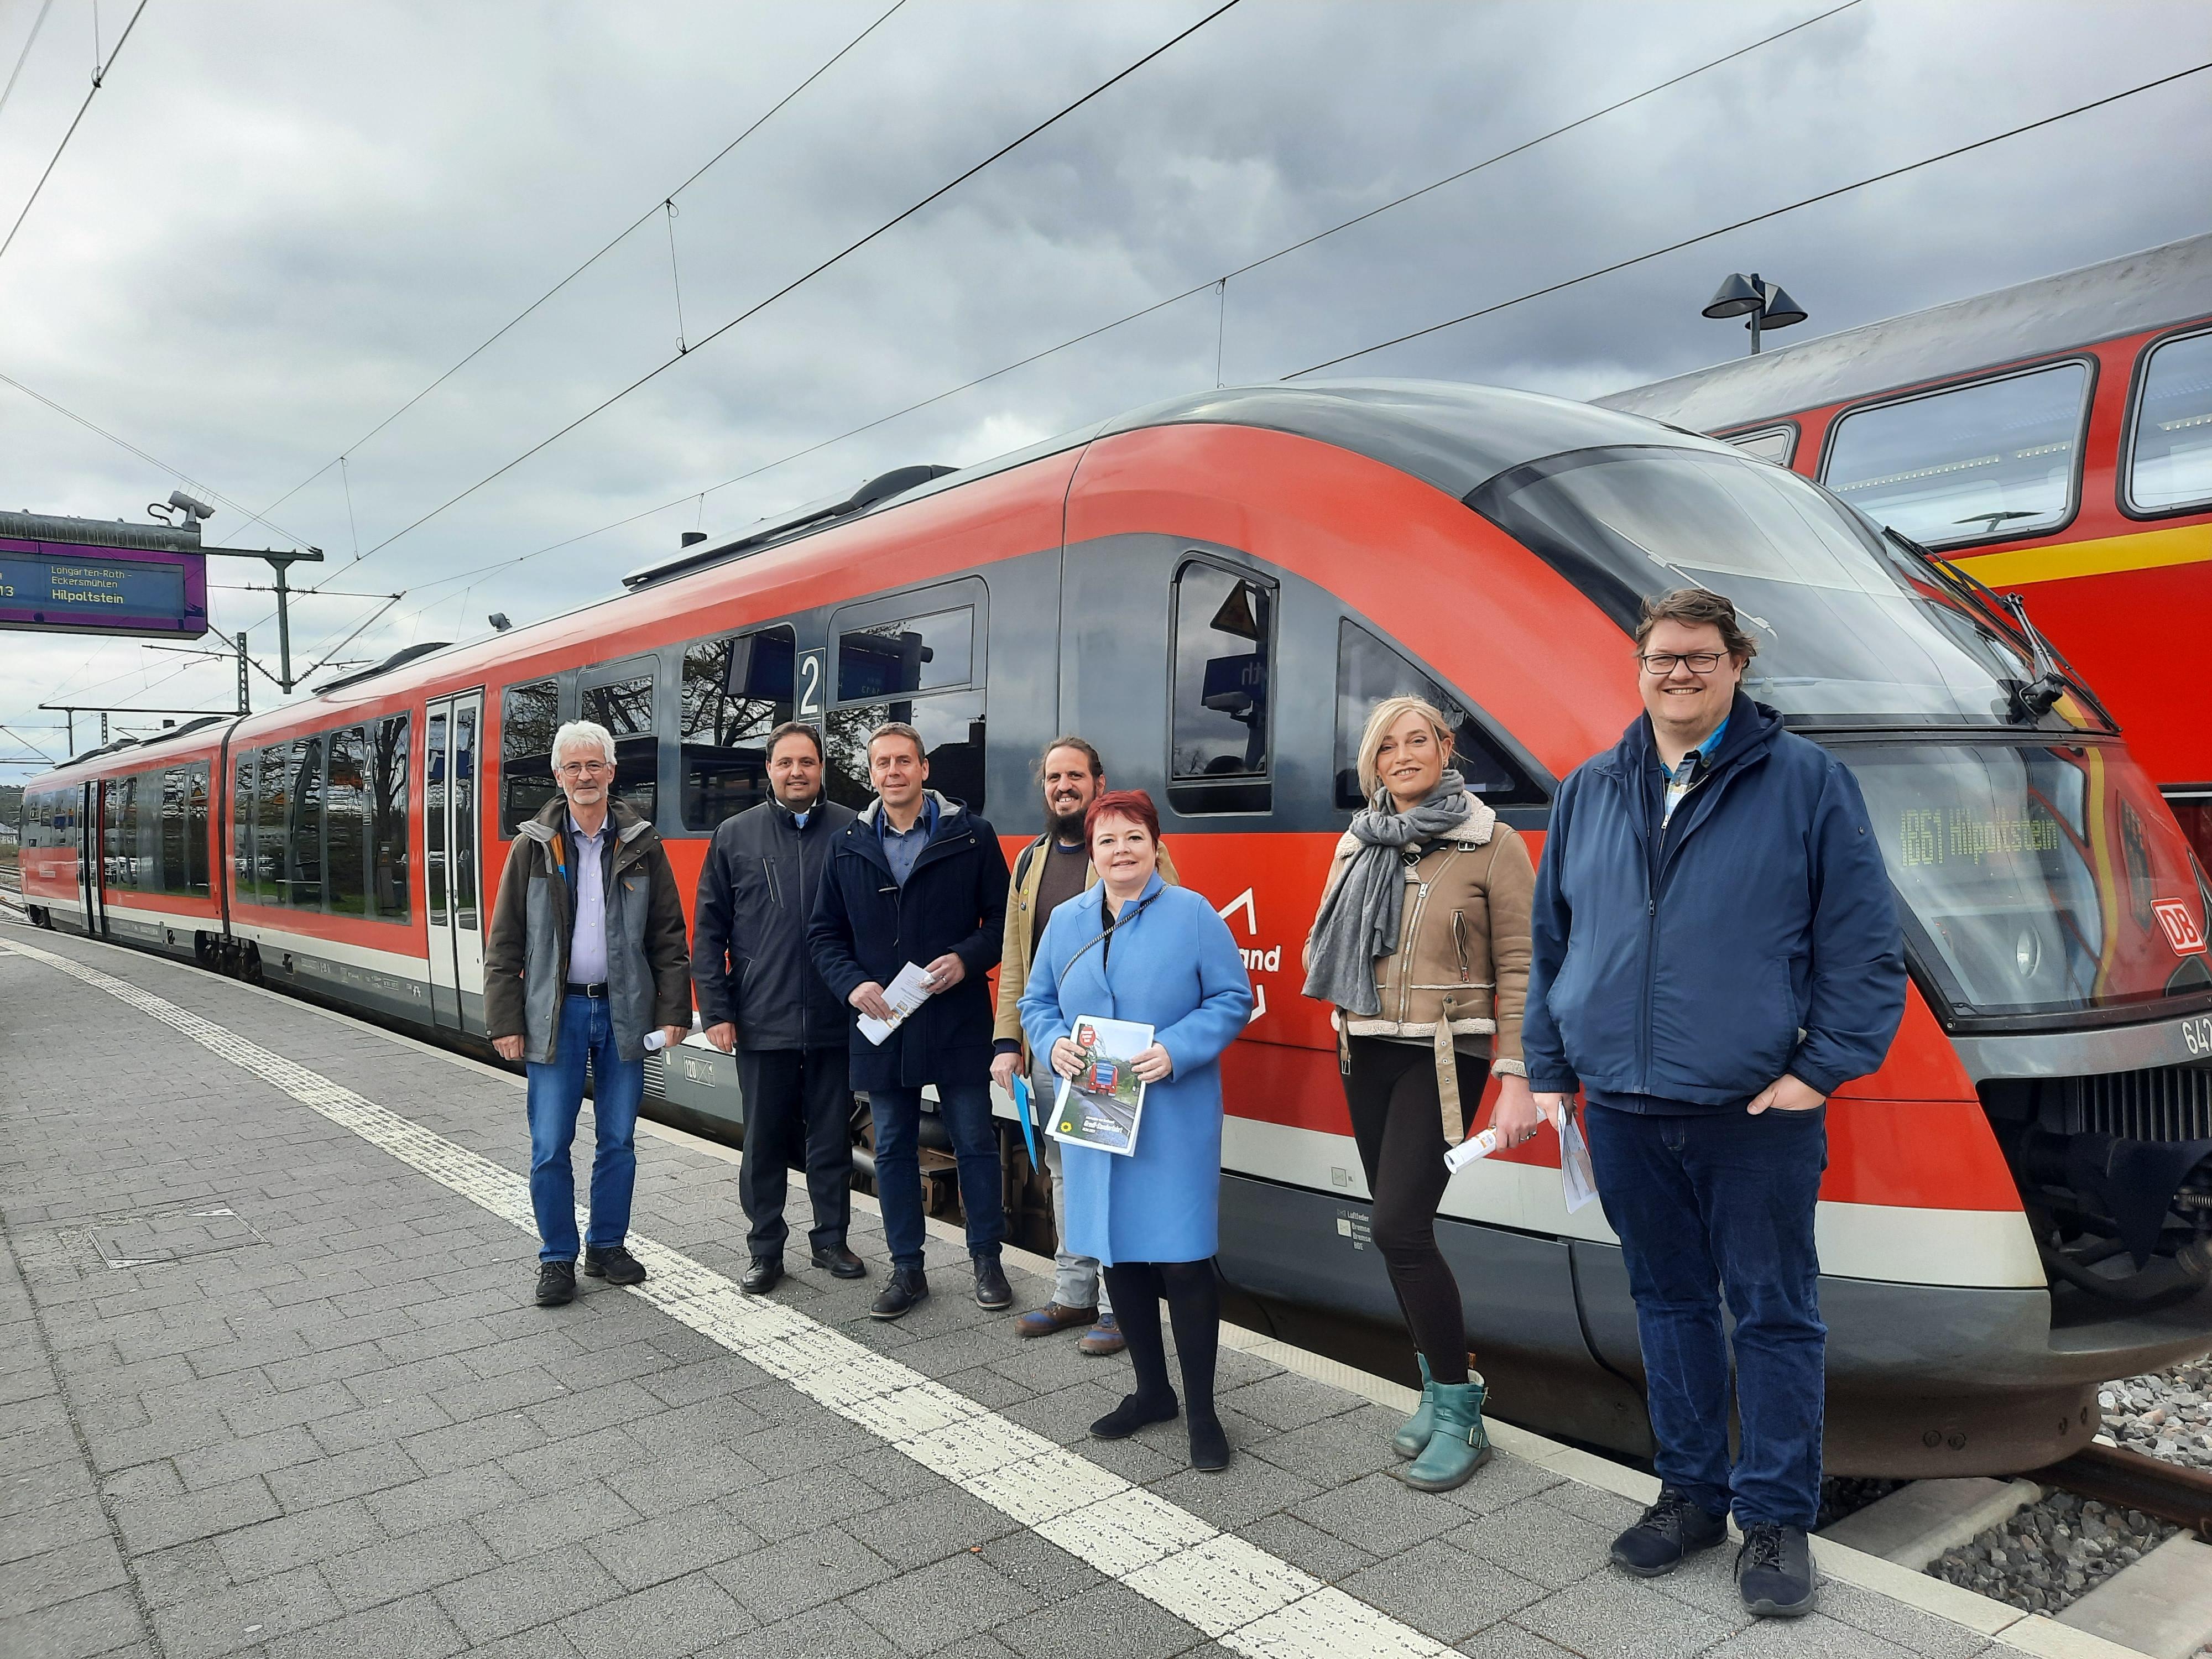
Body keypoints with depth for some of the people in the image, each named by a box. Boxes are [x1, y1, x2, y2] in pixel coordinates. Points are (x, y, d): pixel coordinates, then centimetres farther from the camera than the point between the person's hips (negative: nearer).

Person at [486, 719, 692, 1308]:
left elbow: (668, 935, 4)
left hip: (623, 1013, 1)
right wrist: (505, 1021, -3)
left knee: (618, 1142, 9)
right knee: (550, 1148, 2)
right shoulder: (533, 846, 1)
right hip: (555, 1014, -1)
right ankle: (557, 1259, 17)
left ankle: (608, 1246, 25)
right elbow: (504, 943, 2)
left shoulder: (641, 845, 3)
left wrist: (673, 1011, -2)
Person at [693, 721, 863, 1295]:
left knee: (832, 1138, 11)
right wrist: (716, 1011, -1)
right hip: (761, 1025, 0)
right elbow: (708, 930, 5)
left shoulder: (852, 831, 1)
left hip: (835, 1022, 0)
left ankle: (831, 1240, 26)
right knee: (764, 1141, 9)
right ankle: (765, 1250, 22)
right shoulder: (735, 835, 4)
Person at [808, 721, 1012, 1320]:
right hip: (880, 1023, 3)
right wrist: (853, 984, -6)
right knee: (893, 1150, 11)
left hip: (957, 1021, -3)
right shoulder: (846, 846, 8)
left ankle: (986, 1259, 22)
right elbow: (824, 933, 11)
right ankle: (906, 1269, 24)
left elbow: (1002, 917, 0)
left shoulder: (971, 836, -1)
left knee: (975, 1141, 5)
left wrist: (967, 958, -17)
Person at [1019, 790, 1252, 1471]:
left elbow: (1232, 998, -5)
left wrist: (1176, 1051, -18)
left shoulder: (1192, 914, -4)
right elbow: (1036, 1000, 14)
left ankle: (1201, 1410, 13)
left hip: (1174, 1120, -4)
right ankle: (1151, 1390, 31)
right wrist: (1053, 1043, -7)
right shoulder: (1066, 920, 9)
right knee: (1117, 1253, 13)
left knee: (1183, 1261, -4)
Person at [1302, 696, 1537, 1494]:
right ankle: (1440, 1388, 29)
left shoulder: (1491, 843, -6)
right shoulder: (1357, 844, 8)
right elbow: (1323, 944, 17)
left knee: (1400, 1227, -13)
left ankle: (1460, 1414, 3)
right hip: (1365, 1053, 6)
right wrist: (1346, 997, -4)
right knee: (1399, 1227, 11)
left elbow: (1519, 969, -8)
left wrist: (1517, 1080, -13)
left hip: (1443, 1057, -6)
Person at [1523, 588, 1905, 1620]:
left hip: (1757, 1111, -3)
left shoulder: (1807, 782, -2)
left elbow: (1864, 942, -4)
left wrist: (1822, 1068, -10)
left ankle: (1776, 1518, 22)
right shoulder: (1589, 793, 9)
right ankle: (1692, 1493, 30)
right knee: (1667, 1302, 15)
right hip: (1623, 1109, 4)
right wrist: (1549, 1071, 9)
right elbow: (1548, 941, 12)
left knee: (1775, 1313, 6)